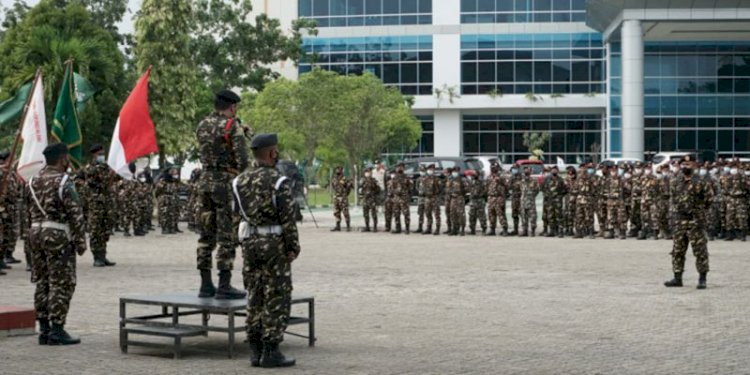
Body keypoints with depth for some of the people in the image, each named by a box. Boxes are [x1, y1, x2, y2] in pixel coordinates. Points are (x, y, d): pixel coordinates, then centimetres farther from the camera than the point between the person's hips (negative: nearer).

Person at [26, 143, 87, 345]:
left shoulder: (33, 182, 12)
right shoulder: (63, 182, -11)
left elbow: (29, 213, 16)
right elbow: (75, 214, -14)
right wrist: (81, 241, -9)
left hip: (36, 233, 8)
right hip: (58, 236, -8)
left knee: (42, 283, 11)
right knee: (61, 283, -3)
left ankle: (44, 329, 14)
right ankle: (57, 330, -5)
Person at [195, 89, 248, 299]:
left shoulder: (202, 126, 11)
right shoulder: (233, 126, -9)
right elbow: (242, 160, -15)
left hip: (205, 181, 7)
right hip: (225, 182, -7)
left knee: (206, 235, 10)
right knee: (227, 236, -4)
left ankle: (205, 285, 13)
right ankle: (224, 286, -5)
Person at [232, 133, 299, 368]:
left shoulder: (240, 182, 5)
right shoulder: (279, 182, -13)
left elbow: (238, 211, 12)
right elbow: (288, 219, -15)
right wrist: (293, 247, -7)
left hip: (250, 243, 6)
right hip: (275, 244, -6)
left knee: (255, 297, 11)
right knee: (277, 299, -1)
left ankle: (256, 351, 12)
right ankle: (271, 352, -2)